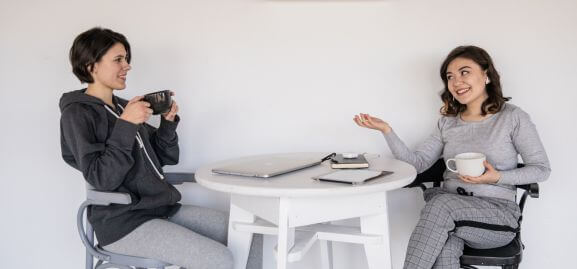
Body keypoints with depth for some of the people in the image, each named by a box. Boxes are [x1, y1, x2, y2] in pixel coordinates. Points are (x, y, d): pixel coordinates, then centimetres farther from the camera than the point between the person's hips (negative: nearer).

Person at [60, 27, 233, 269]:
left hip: (161, 209, 8)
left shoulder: (122, 106, 14)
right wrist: (125, 126, -22)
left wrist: (168, 121, 0)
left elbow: (163, 159, 15)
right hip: (123, 224, -8)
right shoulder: (78, 114, -8)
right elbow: (101, 179, -18)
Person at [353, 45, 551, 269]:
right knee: (445, 251, -33)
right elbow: (416, 162, 5)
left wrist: (498, 177, -16)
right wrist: (386, 130, -7)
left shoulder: (513, 117, 0)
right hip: (448, 209, 3)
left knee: (441, 203, -34)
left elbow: (542, 169, 1)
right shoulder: (447, 122, 13)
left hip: (497, 214, -2)